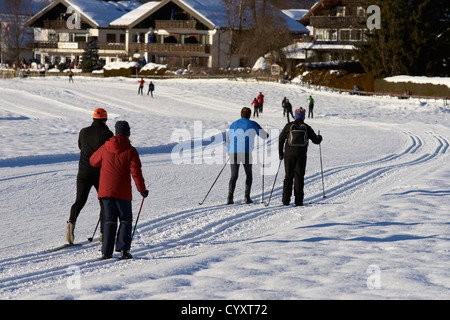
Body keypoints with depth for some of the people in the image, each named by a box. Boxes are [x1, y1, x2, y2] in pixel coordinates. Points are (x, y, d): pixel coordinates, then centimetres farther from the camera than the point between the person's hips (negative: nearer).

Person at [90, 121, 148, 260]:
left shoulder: (105, 148, 4)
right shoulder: (131, 151, -5)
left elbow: (93, 161, 19)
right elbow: (136, 171, -11)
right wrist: (142, 189, -4)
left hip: (106, 190, 3)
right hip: (122, 191, -3)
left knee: (110, 220, 10)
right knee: (125, 220, 8)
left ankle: (106, 251, 1)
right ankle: (123, 249, -6)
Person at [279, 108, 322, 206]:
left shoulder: (289, 126, 4)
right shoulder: (307, 128, 3)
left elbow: (281, 139, 7)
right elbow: (316, 141, 11)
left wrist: (281, 153, 17)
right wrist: (319, 138, 36)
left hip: (289, 154, 1)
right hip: (301, 155, -1)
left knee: (288, 177, 8)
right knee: (299, 177, 3)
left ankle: (286, 200, 2)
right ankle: (298, 201, -1)